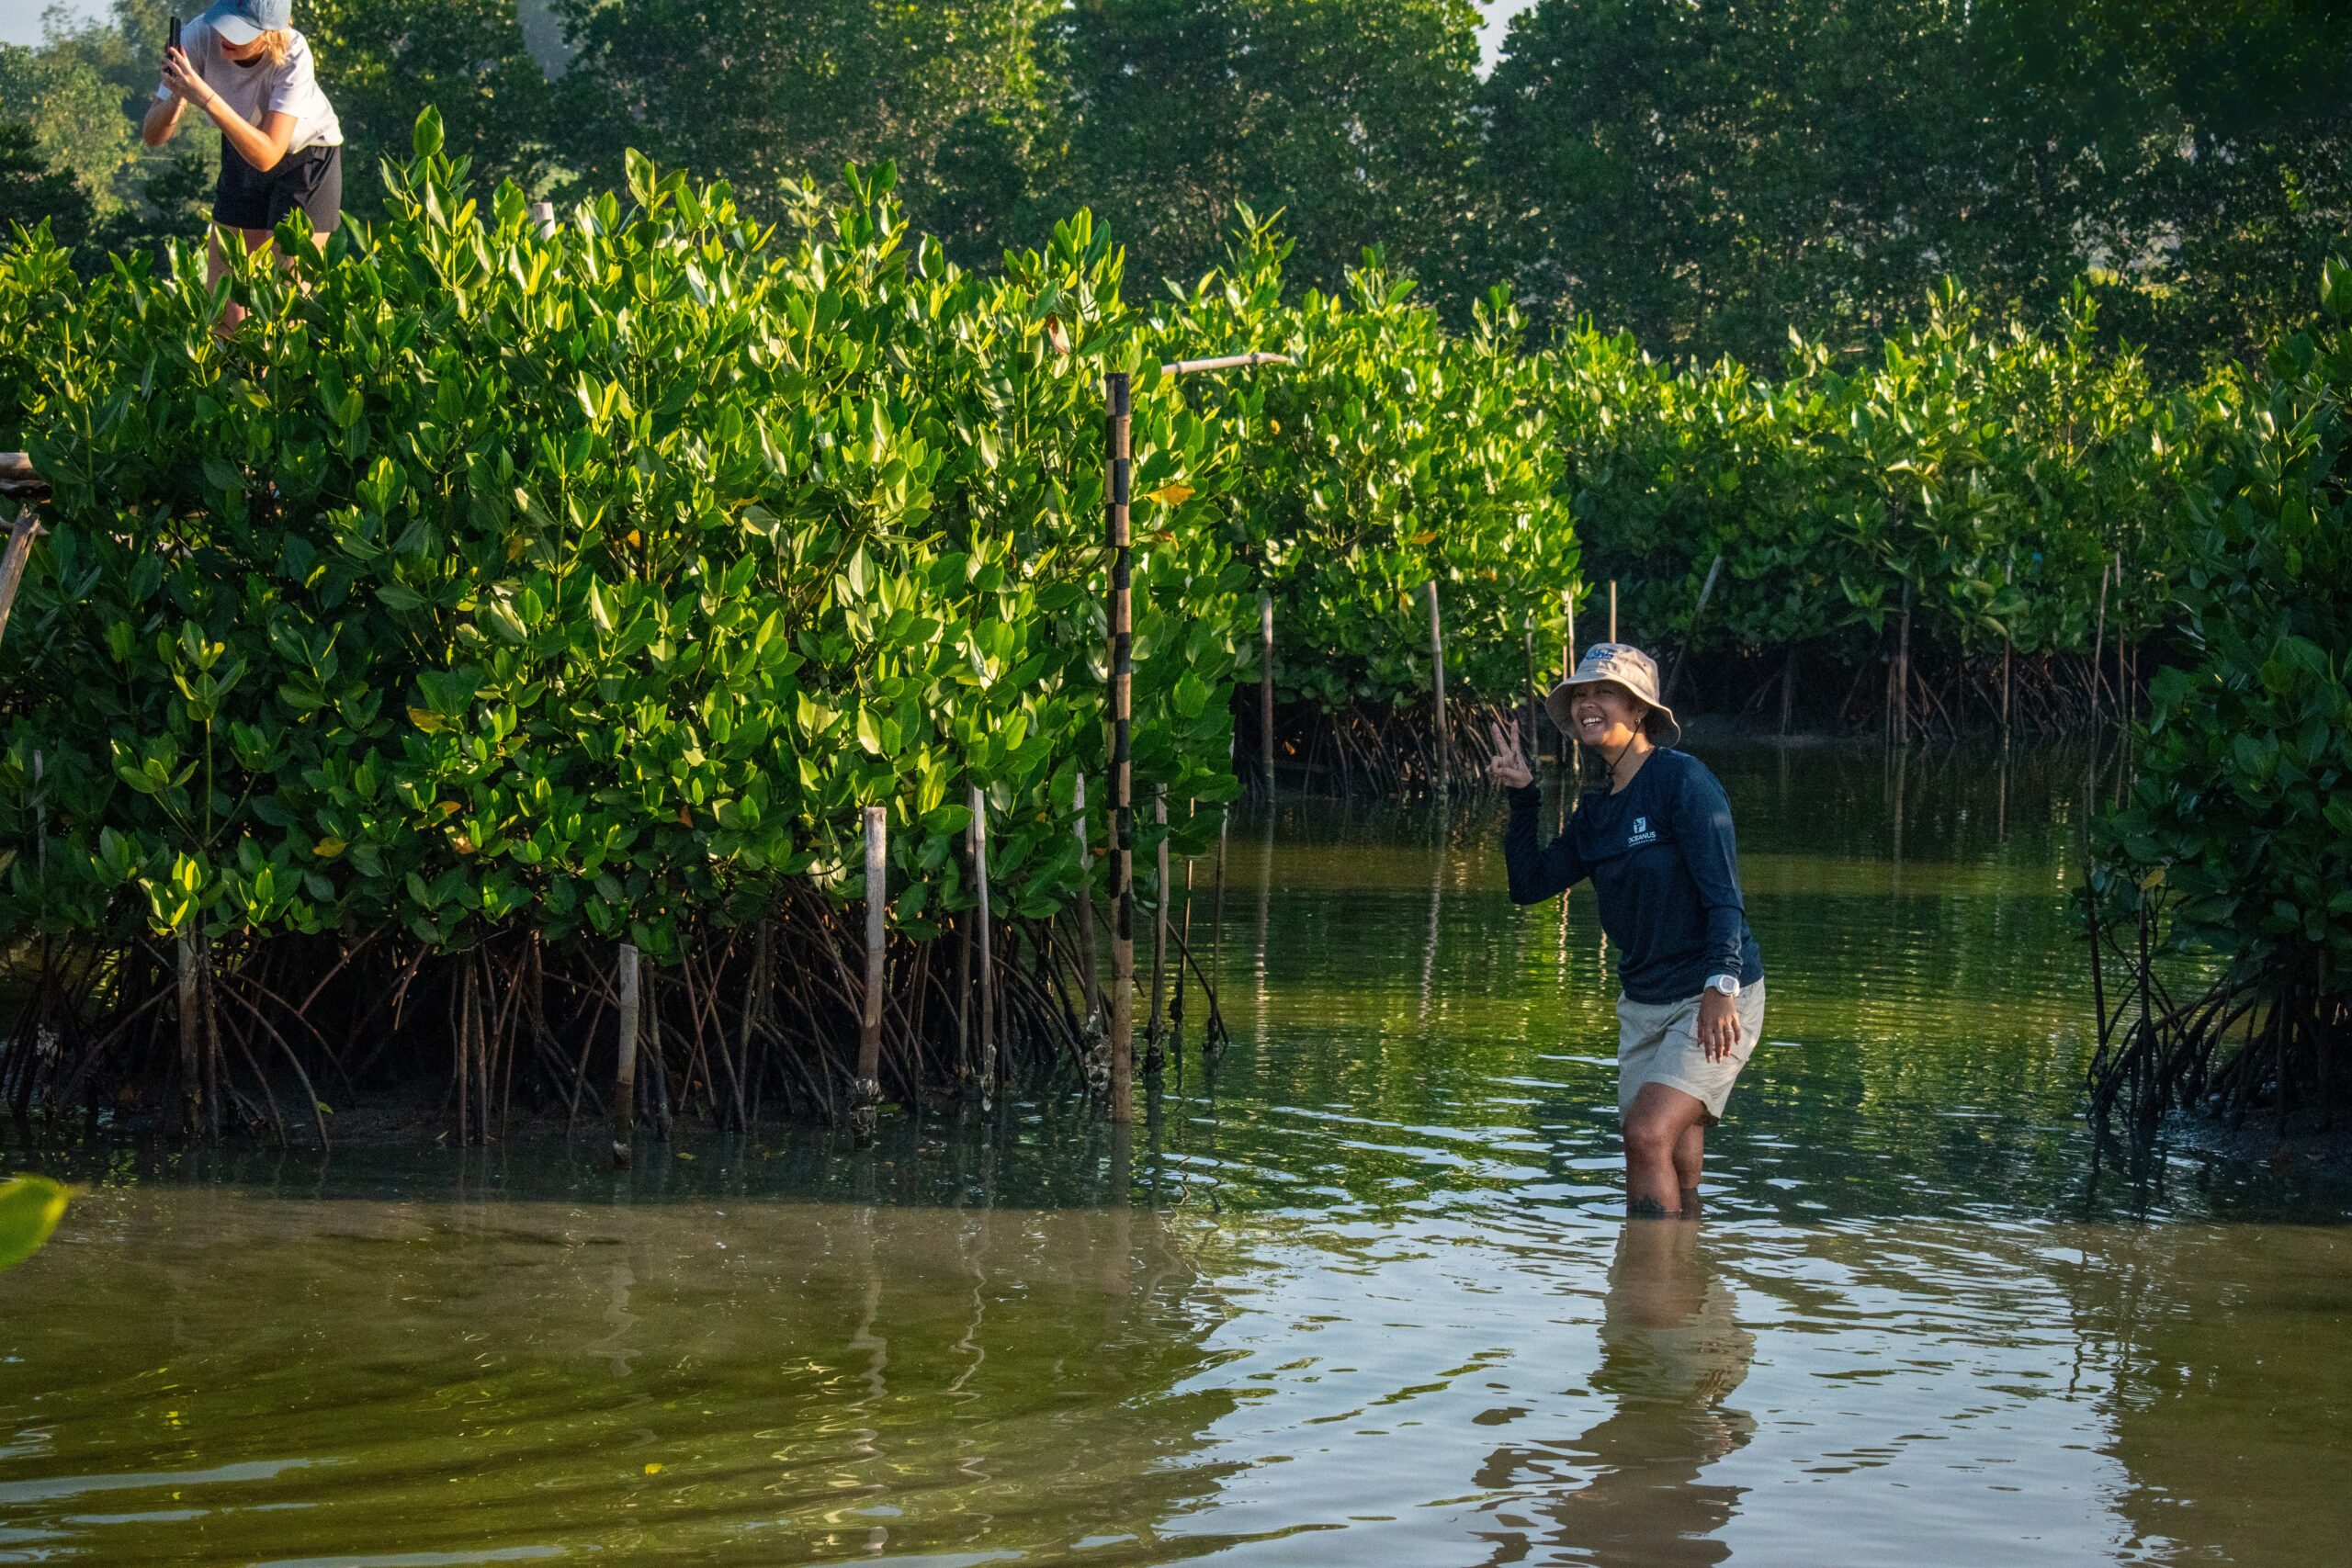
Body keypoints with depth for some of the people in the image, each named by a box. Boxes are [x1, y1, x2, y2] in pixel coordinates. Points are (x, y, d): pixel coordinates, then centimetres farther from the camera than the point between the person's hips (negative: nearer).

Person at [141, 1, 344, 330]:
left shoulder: (293, 56, -34)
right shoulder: (201, 35, -27)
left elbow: (266, 155, -39)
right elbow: (153, 136, -24)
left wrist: (206, 98, -48)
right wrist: (176, 98, -45)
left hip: (306, 158, -4)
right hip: (242, 157, 4)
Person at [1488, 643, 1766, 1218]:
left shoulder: (1682, 778, -11)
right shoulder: (1597, 811, 12)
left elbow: (1723, 891, -18)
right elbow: (1529, 883, 14)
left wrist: (1720, 986, -29)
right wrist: (1522, 800, 3)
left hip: (1714, 999, -8)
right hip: (1643, 1005, 8)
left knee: (1648, 1134, -21)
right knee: (1674, 1176, 6)